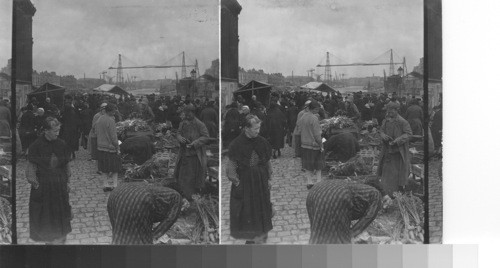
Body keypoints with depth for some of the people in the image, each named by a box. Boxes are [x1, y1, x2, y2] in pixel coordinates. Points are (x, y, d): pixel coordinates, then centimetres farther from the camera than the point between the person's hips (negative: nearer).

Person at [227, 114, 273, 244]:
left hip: (261, 180, 3)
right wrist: (236, 182, -11)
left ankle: (260, 235, 23)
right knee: (245, 210, 4)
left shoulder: (262, 142, -2)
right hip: (244, 181, -3)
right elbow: (231, 165, -8)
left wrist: (268, 179, 7)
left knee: (261, 208, 10)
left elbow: (267, 162, 8)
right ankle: (249, 237, 17)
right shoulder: (237, 144, -13)